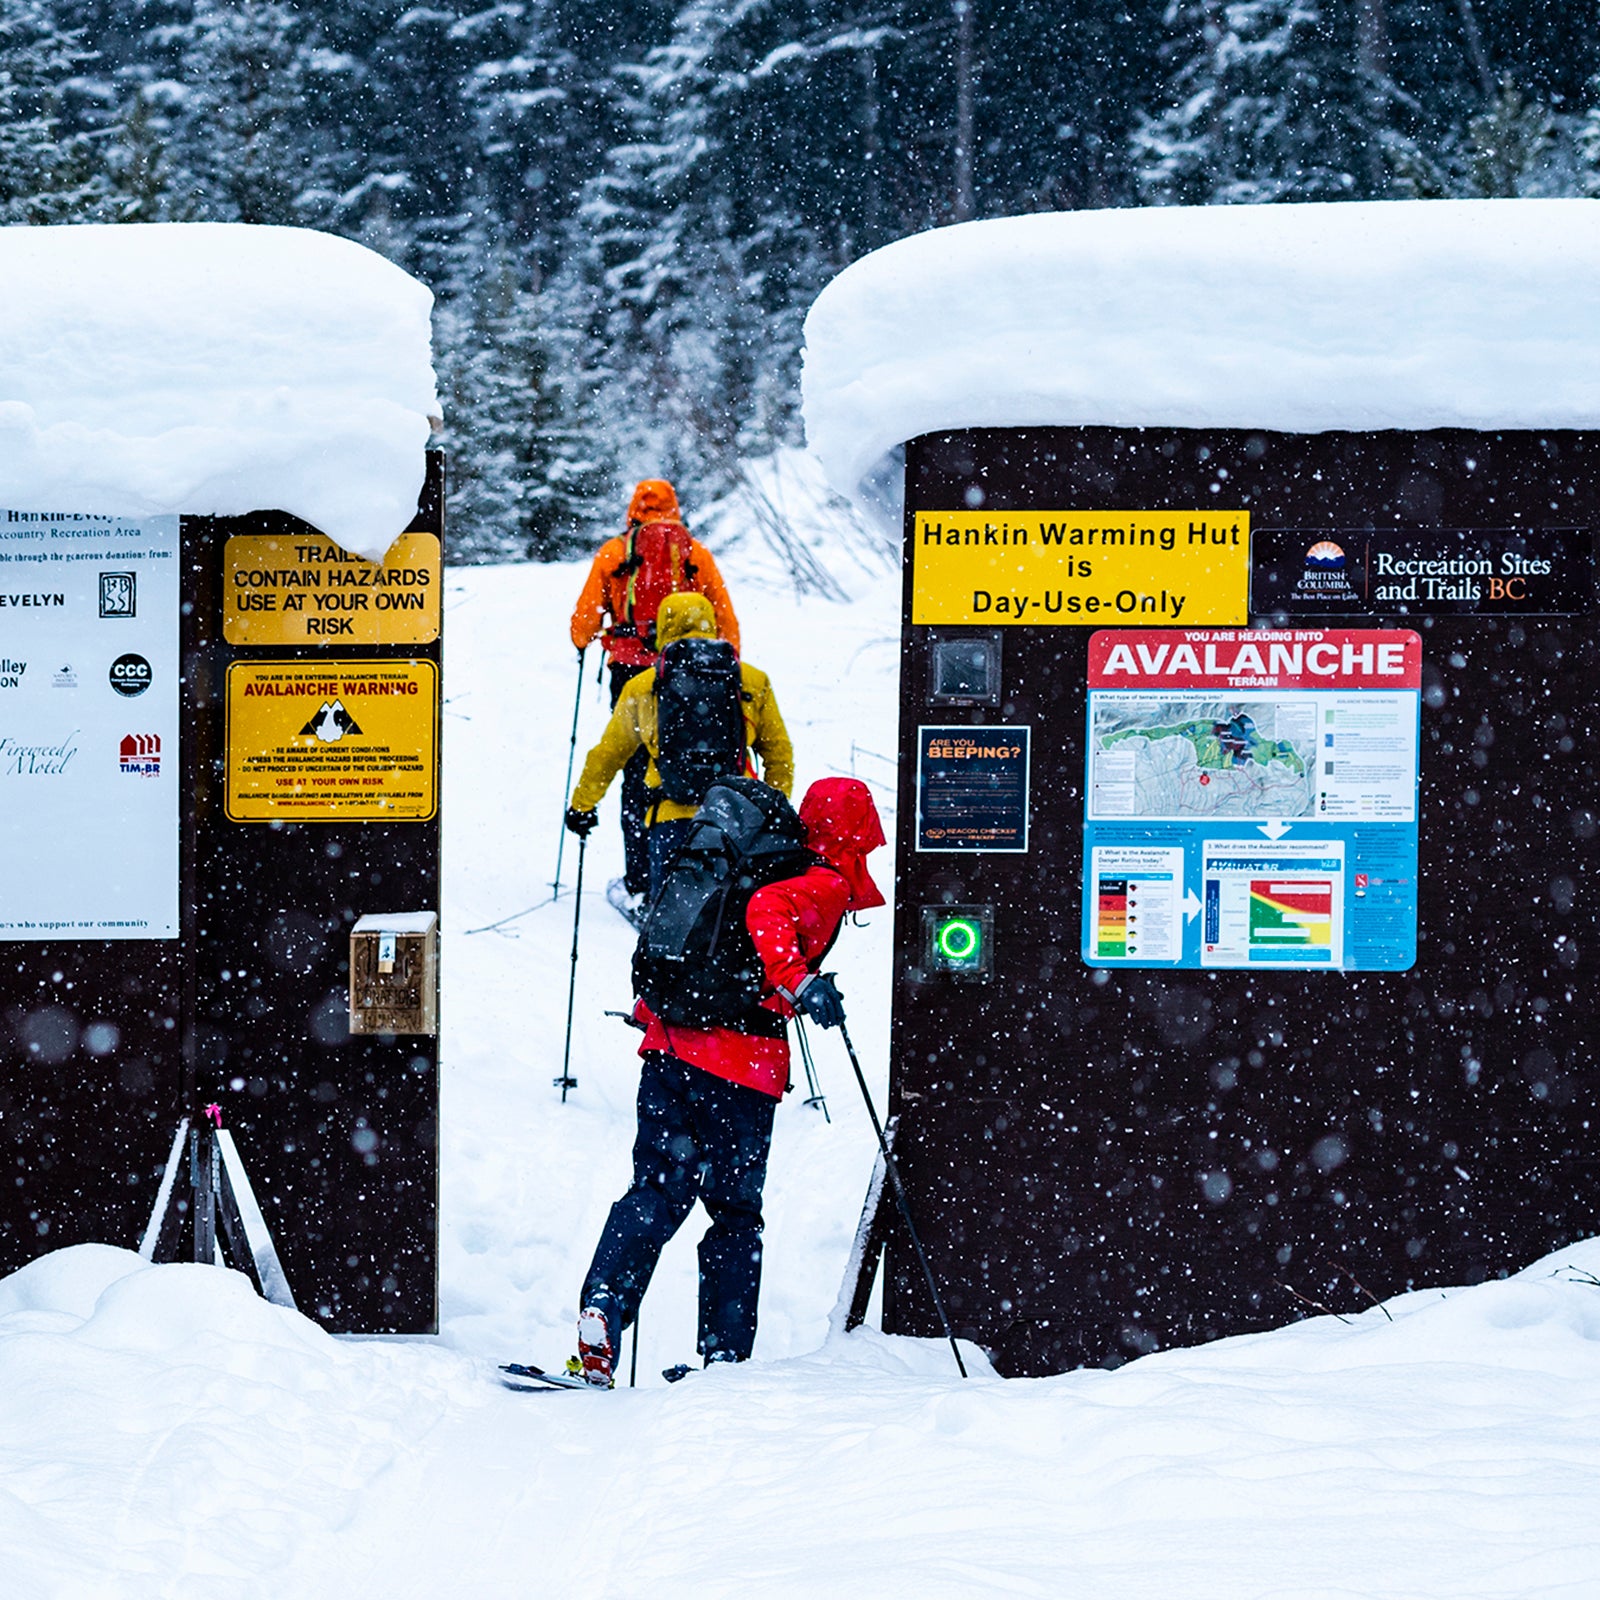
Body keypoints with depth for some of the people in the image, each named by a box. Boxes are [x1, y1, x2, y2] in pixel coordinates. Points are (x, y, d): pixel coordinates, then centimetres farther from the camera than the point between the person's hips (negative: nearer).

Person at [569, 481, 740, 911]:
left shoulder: (613, 552, 4)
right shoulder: (695, 553, 6)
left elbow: (586, 614, 5)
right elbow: (725, 617, 6)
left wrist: (583, 642, 26)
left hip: (629, 667, 0)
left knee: (636, 773, 4)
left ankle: (639, 882, 2)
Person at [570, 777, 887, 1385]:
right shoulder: (827, 886, -2)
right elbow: (765, 912, -24)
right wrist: (800, 982, -31)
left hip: (670, 1044, 6)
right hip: (742, 1066, -6)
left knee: (656, 1193, 5)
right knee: (735, 1216, 6)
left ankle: (600, 1312, -13)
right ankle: (725, 1355, 7)